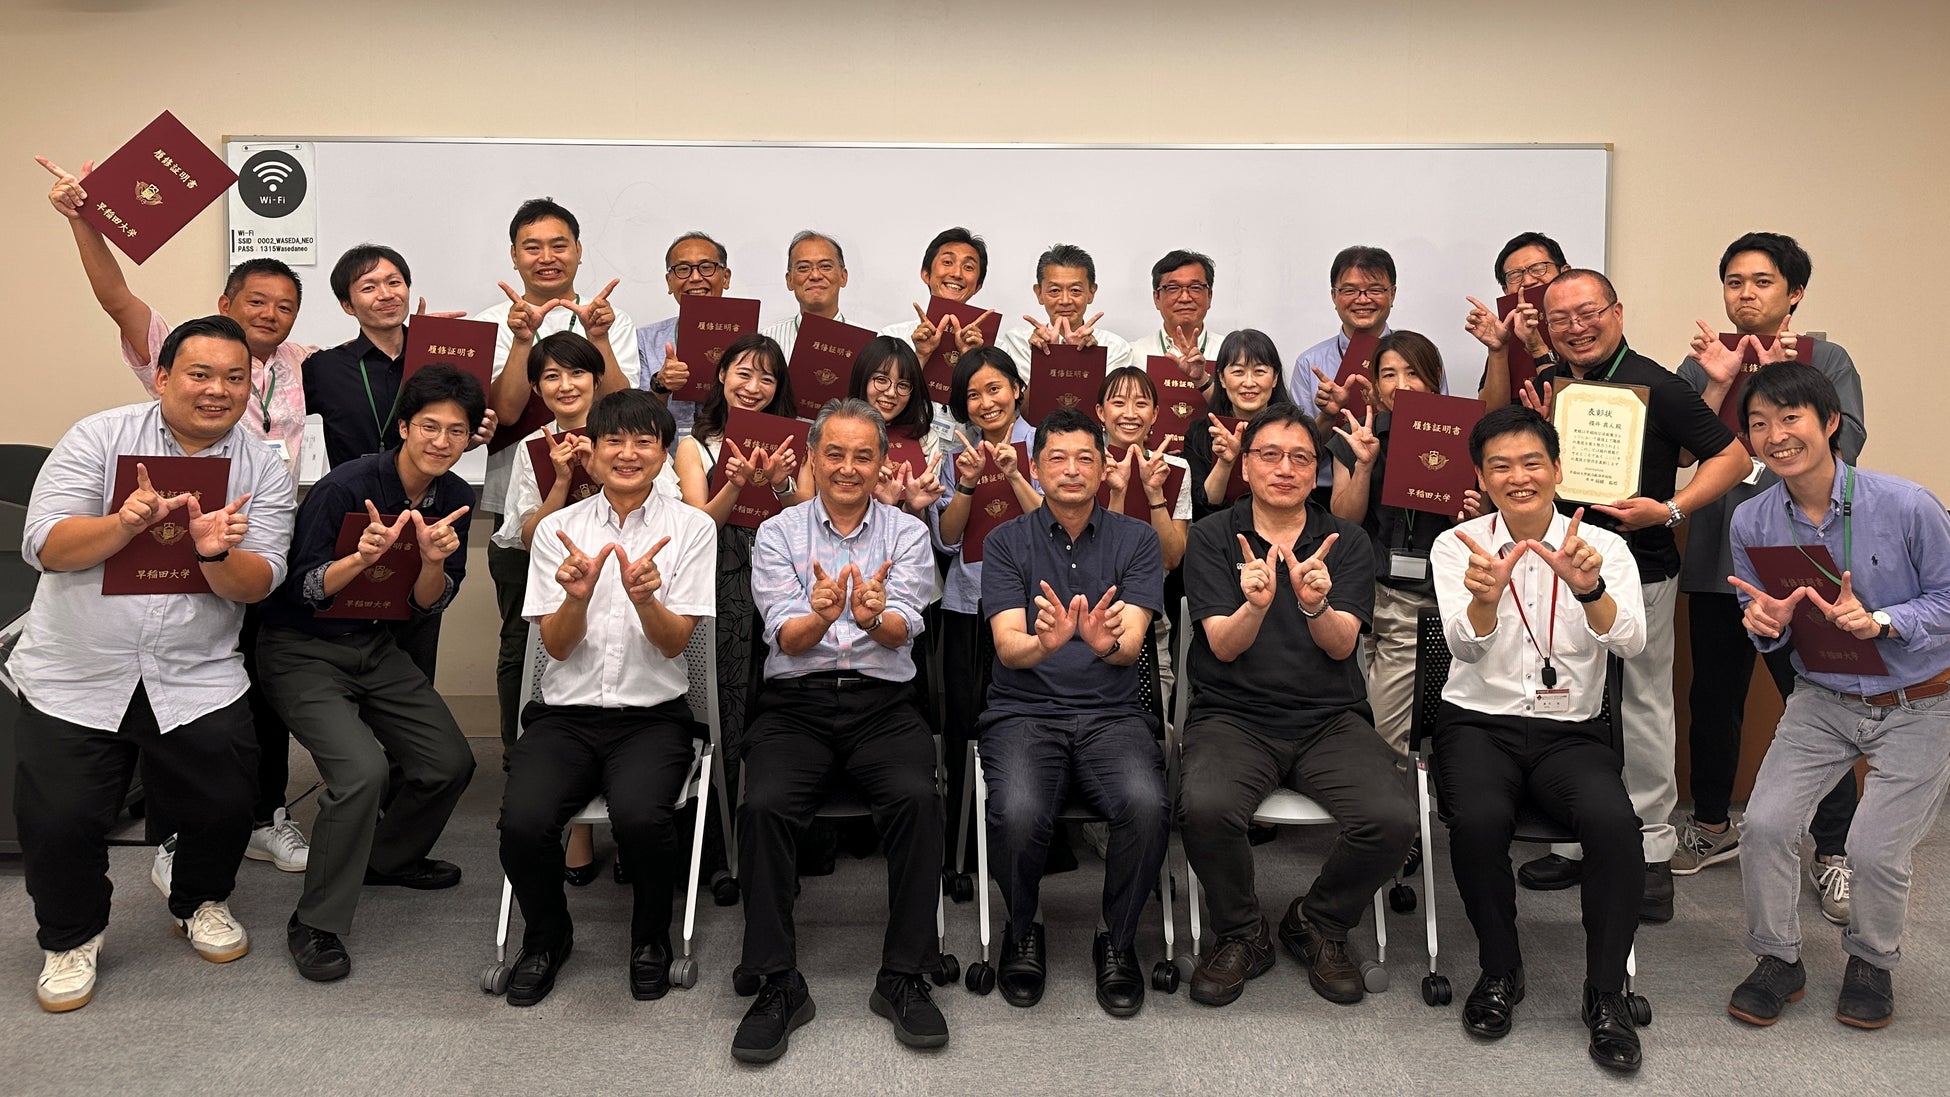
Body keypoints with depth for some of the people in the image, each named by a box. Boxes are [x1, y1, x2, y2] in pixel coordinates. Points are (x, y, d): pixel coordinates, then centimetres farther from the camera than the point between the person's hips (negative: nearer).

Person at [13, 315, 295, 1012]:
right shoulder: (99, 438, -3)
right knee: (59, 819, -4)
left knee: (225, 805, 0)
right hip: (73, 676, -1)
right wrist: (126, 522, -28)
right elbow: (45, 548, -11)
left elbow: (256, 584, -7)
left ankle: (201, 903, 32)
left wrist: (215, 553, -28)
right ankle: (71, 937, 26)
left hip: (195, 676, 1)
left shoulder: (263, 471, 1)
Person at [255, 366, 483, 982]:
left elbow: (427, 606, -3)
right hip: (302, 650, -6)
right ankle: (315, 925, -8)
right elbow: (303, 590, -17)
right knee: (361, 770, -25)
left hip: (373, 647, 7)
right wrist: (363, 556, -35)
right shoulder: (345, 486, -21)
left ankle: (389, 858, 33)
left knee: (450, 764, 3)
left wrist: (434, 561, -24)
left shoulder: (453, 499, -3)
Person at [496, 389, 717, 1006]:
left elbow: (673, 642, -4)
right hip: (566, 712, 2)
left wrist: (644, 598, -25)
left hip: (652, 716, -1)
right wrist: (577, 595, -22)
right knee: (523, 821, -26)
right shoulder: (557, 530, 6)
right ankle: (547, 937, 8)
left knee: (639, 814, -31)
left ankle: (651, 940, 1)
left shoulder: (691, 528, 3)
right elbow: (557, 645, 0)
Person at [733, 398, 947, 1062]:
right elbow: (786, 635, -5)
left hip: (883, 703, 0)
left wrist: (874, 618, -32)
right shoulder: (778, 533, 8)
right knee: (764, 806, -28)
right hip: (795, 702, 0)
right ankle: (778, 984, -14)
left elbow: (904, 627, -7)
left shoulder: (908, 534, 9)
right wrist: (821, 616, -30)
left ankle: (904, 976, -14)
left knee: (917, 800, -28)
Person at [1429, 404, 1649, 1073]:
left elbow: (1630, 642, -14)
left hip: (1571, 732, 1)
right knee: (1479, 820, -31)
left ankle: (1606, 993, -8)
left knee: (1615, 823, -29)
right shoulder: (1457, 547, 1)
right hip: (1478, 723, -1)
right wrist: (1485, 596, -39)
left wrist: (1588, 589, -35)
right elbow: (1465, 646, -16)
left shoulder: (1602, 548, 3)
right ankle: (1500, 972, -4)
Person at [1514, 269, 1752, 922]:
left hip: (1637, 570, -5)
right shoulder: (1546, 387, 8)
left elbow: (1732, 458, -8)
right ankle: (1578, 843, 23)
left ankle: (1651, 850, 14)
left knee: (1642, 709, 2)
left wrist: (1668, 510, -21)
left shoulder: (1654, 387, -9)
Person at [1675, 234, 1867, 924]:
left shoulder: (1825, 360, 4)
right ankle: (1712, 827, 29)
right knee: (1713, 698, 12)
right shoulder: (1702, 363, 10)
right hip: (1716, 559, 3)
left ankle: (1833, 852, 9)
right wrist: (1719, 384, -13)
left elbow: (1844, 446, -11)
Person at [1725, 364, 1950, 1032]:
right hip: (1822, 701, 3)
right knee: (1765, 823, -12)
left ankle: (1872, 964, 24)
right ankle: (1778, 962, 13)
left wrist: (1880, 621, -27)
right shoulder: (1752, 521, -9)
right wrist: (1766, 624, -20)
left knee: (1876, 850, -9)